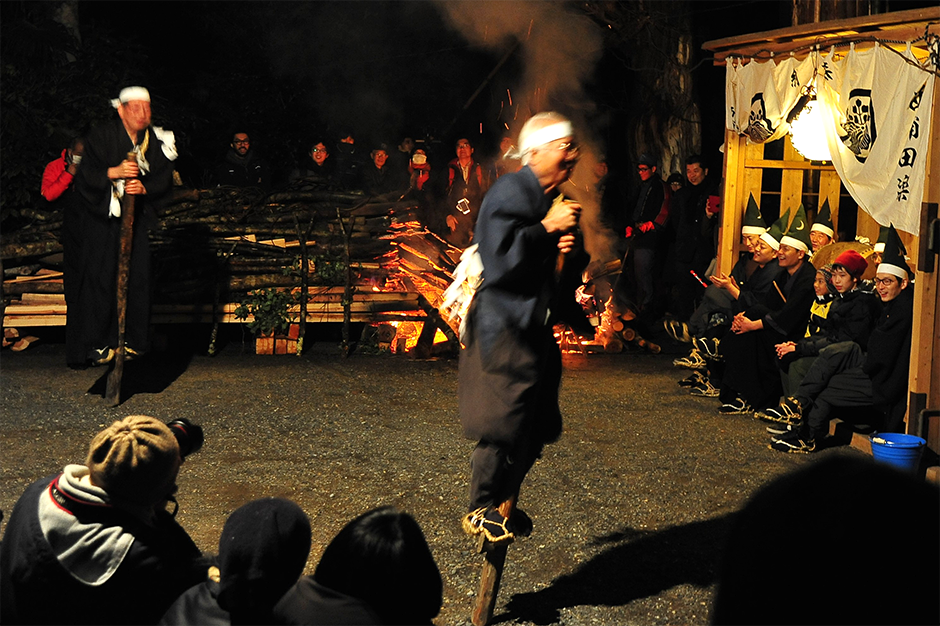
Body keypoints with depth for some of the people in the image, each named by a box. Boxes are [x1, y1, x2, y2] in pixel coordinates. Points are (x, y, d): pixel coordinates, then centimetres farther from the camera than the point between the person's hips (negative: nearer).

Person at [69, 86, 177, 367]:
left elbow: (165, 180, 2)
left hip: (137, 217, 3)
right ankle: (96, 343, -1)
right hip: (102, 219, -3)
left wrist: (144, 188, -19)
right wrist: (114, 172, -28)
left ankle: (130, 339, 9)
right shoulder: (100, 137, -6)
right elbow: (85, 176, -11)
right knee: (100, 277, -7)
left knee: (136, 276, -1)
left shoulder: (158, 141, 3)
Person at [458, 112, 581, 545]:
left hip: (534, 326, 10)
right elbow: (501, 256, -26)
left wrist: (561, 247, 5)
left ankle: (503, 503, 28)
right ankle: (481, 511, 6)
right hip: (502, 326, -9)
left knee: (535, 426, 13)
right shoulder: (511, 192, -15)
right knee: (504, 425, -9)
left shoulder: (551, 198, 15)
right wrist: (549, 229, -21)